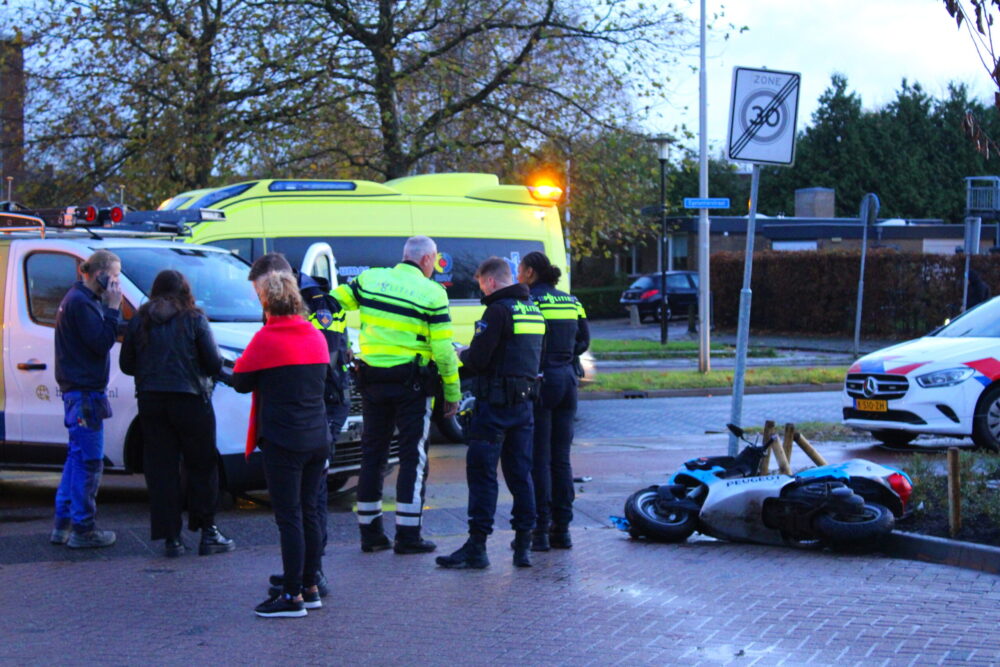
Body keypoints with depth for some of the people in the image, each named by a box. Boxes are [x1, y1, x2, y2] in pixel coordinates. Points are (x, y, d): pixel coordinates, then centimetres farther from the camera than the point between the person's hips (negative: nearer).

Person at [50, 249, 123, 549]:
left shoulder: (78, 298, 16)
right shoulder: (81, 302, -16)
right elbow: (101, 342, -21)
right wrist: (113, 308, -17)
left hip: (78, 389, 11)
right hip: (85, 391, -11)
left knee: (77, 457, 16)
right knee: (89, 460, -6)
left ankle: (63, 525, 21)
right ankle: (83, 530, -1)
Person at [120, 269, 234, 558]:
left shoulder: (140, 321, 3)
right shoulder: (194, 320, -5)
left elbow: (126, 364, 6)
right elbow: (214, 363, -6)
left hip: (150, 402, 3)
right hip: (189, 401, -3)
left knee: (161, 469, 6)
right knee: (202, 466, 9)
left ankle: (170, 537, 4)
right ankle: (207, 533, 9)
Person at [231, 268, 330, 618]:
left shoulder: (266, 339, -11)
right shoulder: (315, 336, 9)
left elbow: (241, 382, -4)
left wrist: (240, 363, 15)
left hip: (283, 441, -7)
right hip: (317, 438, 7)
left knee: (289, 517, -4)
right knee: (309, 513, 14)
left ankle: (293, 595, -3)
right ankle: (310, 587, 19)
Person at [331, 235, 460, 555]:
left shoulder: (369, 279, 4)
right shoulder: (432, 294, -7)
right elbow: (443, 349, -7)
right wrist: (452, 393, 1)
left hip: (372, 379, 4)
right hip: (412, 382, -4)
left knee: (372, 453, 12)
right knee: (413, 456, 2)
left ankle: (370, 533, 16)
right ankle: (408, 535, 0)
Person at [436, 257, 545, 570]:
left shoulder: (499, 310, -13)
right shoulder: (533, 310, 14)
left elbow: (478, 359, -17)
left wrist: (462, 355, 5)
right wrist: (473, 356, 21)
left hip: (495, 403, -8)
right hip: (524, 403, 8)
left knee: (481, 472, -4)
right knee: (520, 473, 11)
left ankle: (477, 546, -5)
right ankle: (523, 546, 11)